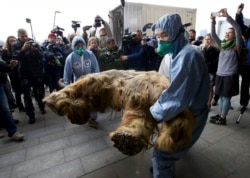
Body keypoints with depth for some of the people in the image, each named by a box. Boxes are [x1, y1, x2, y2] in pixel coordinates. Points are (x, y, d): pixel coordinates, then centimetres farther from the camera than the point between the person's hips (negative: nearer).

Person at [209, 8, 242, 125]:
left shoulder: (236, 45, -3)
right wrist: (213, 21, -7)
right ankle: (220, 115, 22)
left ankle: (223, 119, 9)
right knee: (221, 96, 12)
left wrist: (227, 17, -22)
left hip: (230, 75, -5)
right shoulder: (222, 45, 11)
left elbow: (238, 30, -17)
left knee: (226, 97, 0)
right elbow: (213, 35, 5)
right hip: (220, 74, 5)